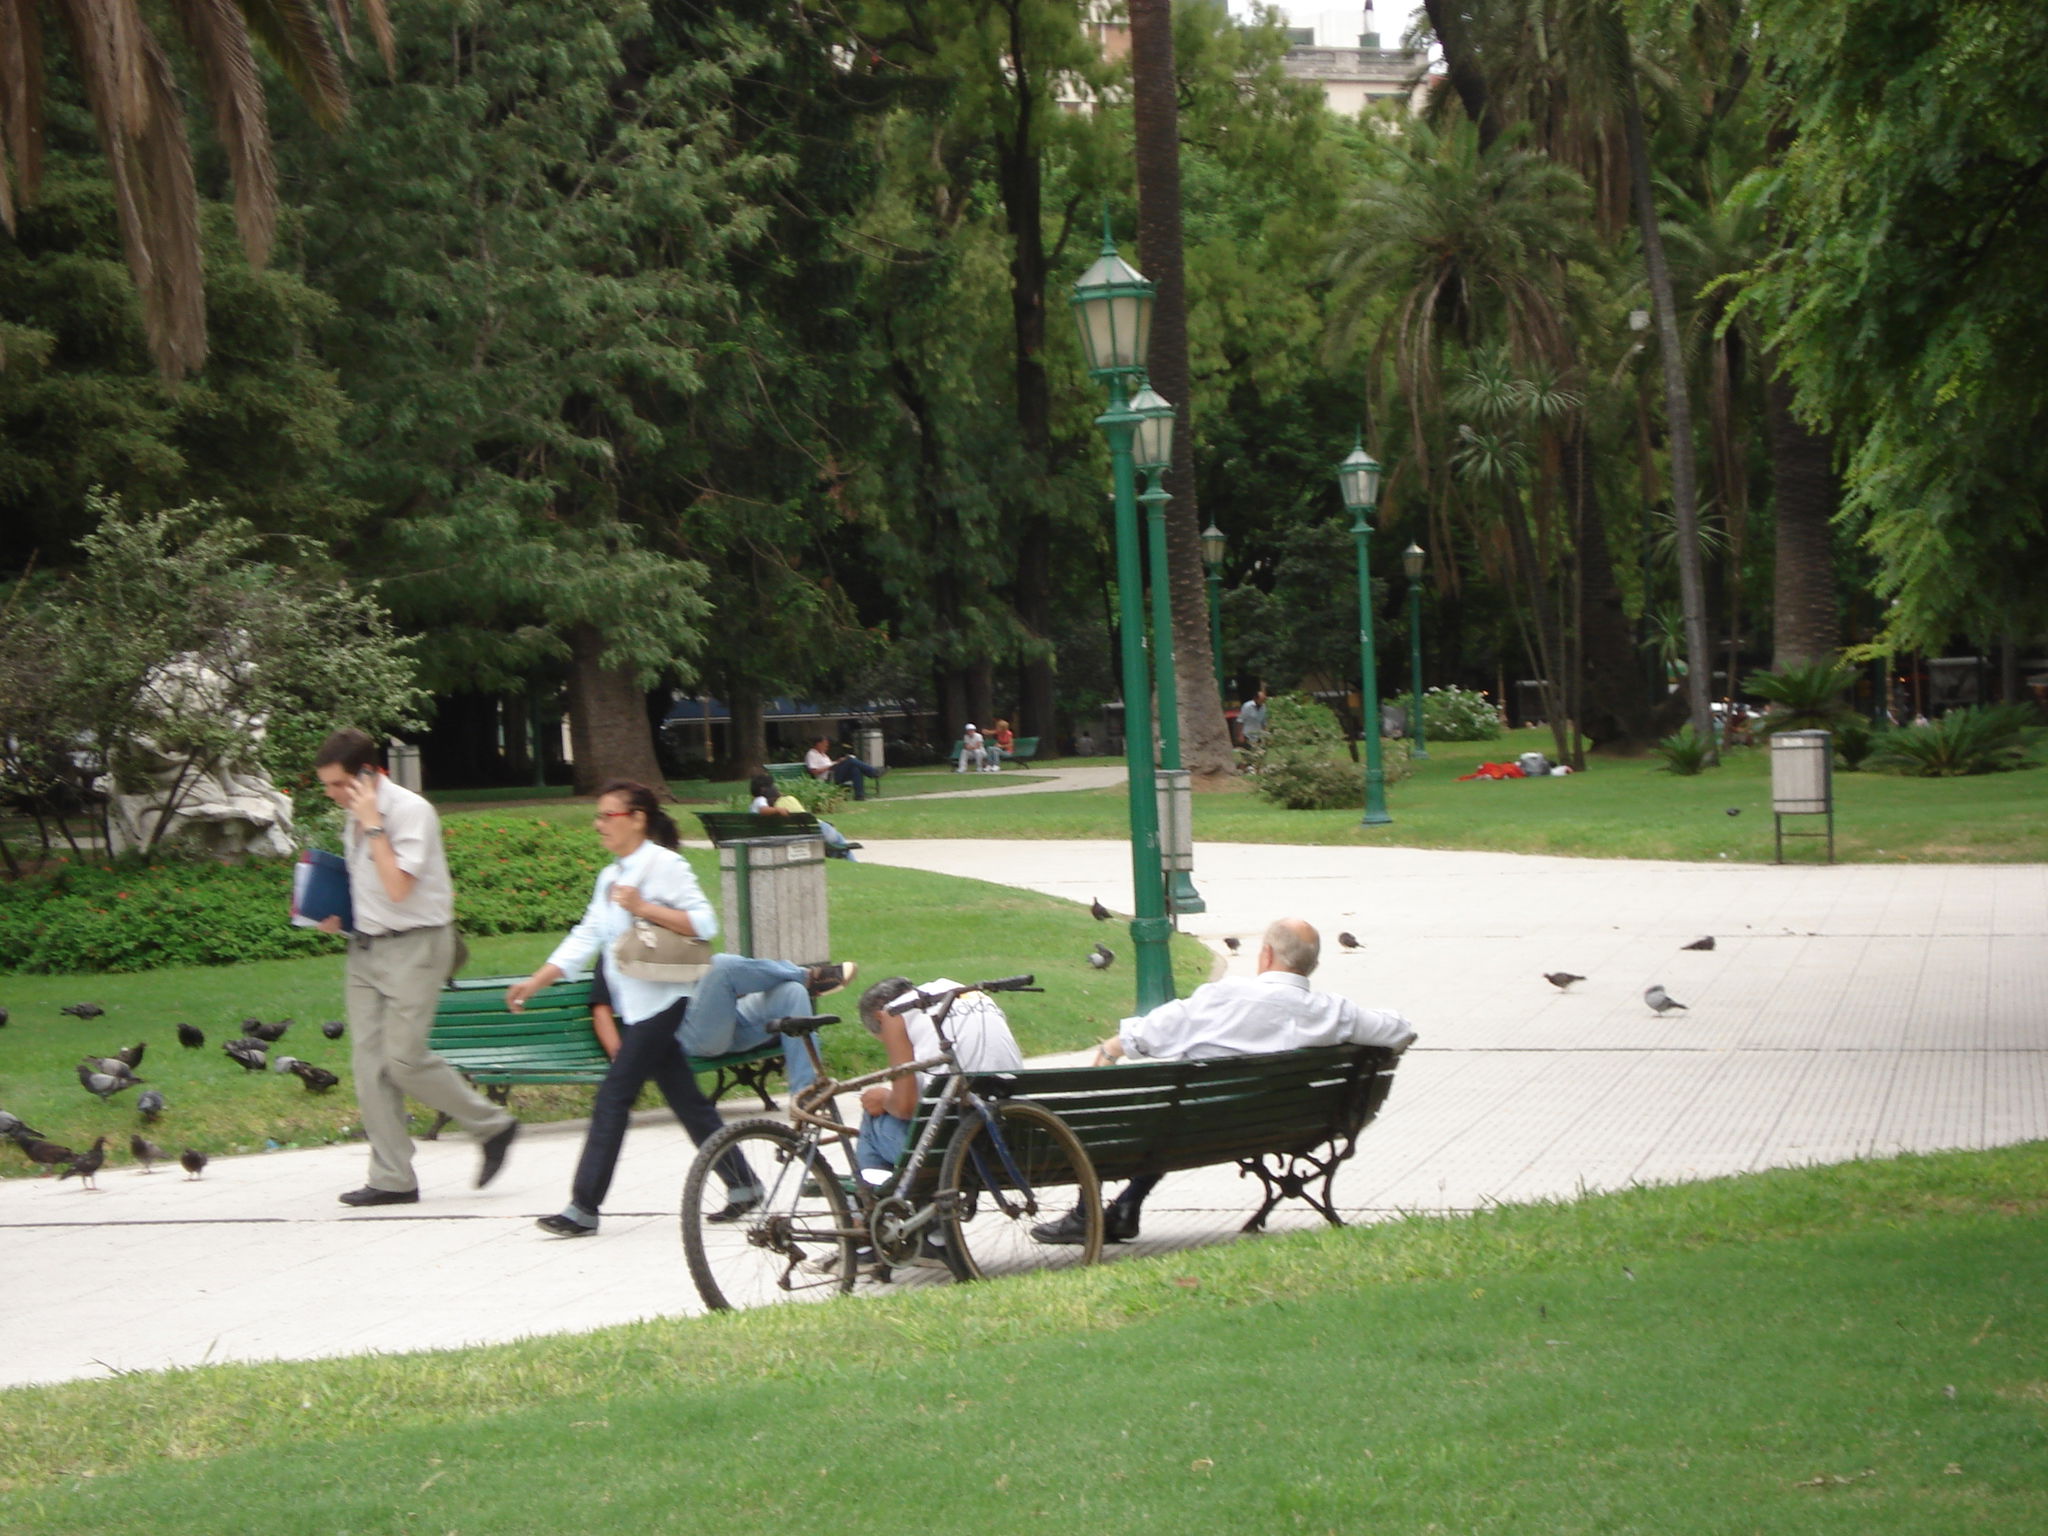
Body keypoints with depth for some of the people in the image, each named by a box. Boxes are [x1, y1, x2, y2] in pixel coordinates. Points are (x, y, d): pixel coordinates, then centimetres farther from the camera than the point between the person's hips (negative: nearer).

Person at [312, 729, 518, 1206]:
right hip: (365, 947, 8)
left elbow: (398, 886, -23)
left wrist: (372, 825, -21)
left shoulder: (409, 811, -14)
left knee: (404, 1060, -11)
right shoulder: (354, 816, 11)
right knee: (369, 1063, 2)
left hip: (413, 947, -8)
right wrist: (337, 912, 8)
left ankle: (492, 1125, 9)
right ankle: (392, 1179, 6)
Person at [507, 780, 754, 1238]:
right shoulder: (610, 877, 16)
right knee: (685, 1100, 10)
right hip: (638, 1006, 9)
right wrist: (535, 982, 8)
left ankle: (584, 1207, -9)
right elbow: (585, 937, 15)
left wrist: (643, 907, -21)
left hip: (663, 1001, -9)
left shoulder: (664, 865, -10)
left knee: (613, 1097, -10)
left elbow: (705, 924, -16)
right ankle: (741, 1183, 18)